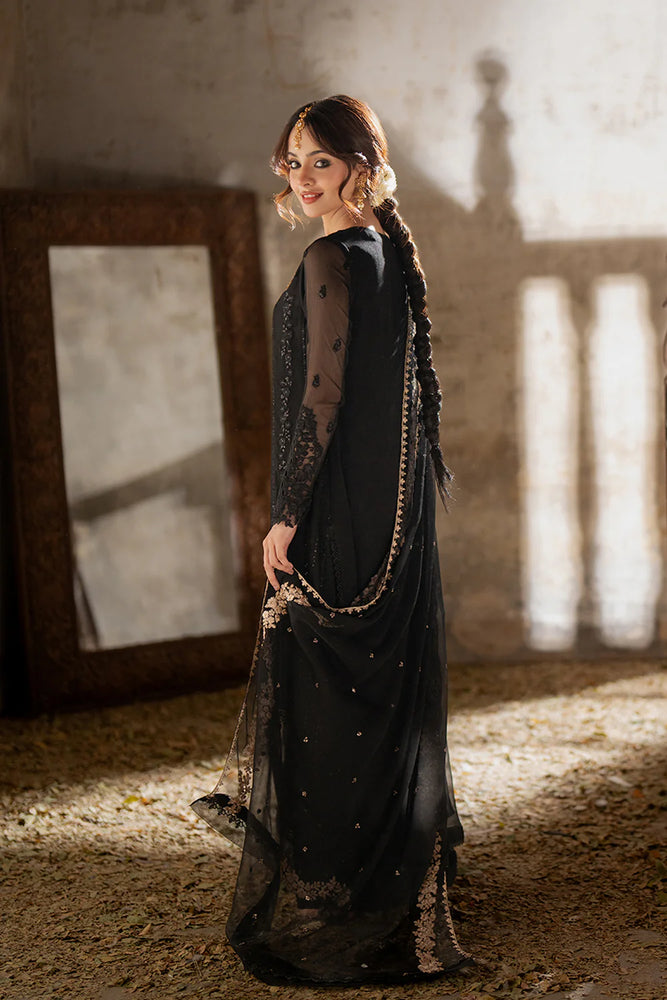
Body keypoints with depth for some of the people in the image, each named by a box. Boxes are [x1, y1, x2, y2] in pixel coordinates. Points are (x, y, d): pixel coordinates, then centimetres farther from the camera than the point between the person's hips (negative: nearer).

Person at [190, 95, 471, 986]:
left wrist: (286, 514, -16)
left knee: (326, 695, -2)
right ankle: (408, 886, 29)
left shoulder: (331, 261, -15)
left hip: (341, 512, -9)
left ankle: (330, 905, 6)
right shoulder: (393, 253, 12)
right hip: (397, 510, 9)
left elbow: (322, 397, -19)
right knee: (392, 689, 16)